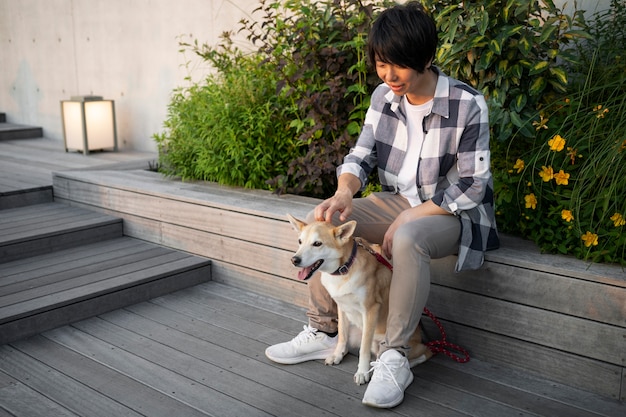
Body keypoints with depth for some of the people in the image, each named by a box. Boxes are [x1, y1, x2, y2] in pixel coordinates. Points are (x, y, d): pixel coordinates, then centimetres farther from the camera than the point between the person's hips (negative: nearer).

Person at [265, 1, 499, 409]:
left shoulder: (468, 105, -18)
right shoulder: (383, 97, -2)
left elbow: (471, 185, -16)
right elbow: (361, 155, 0)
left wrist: (411, 216, -23)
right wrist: (345, 192, -22)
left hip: (454, 211, -6)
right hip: (399, 202, 6)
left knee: (408, 240, -40)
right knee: (320, 219, -10)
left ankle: (394, 358, -24)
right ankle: (324, 332, 0)